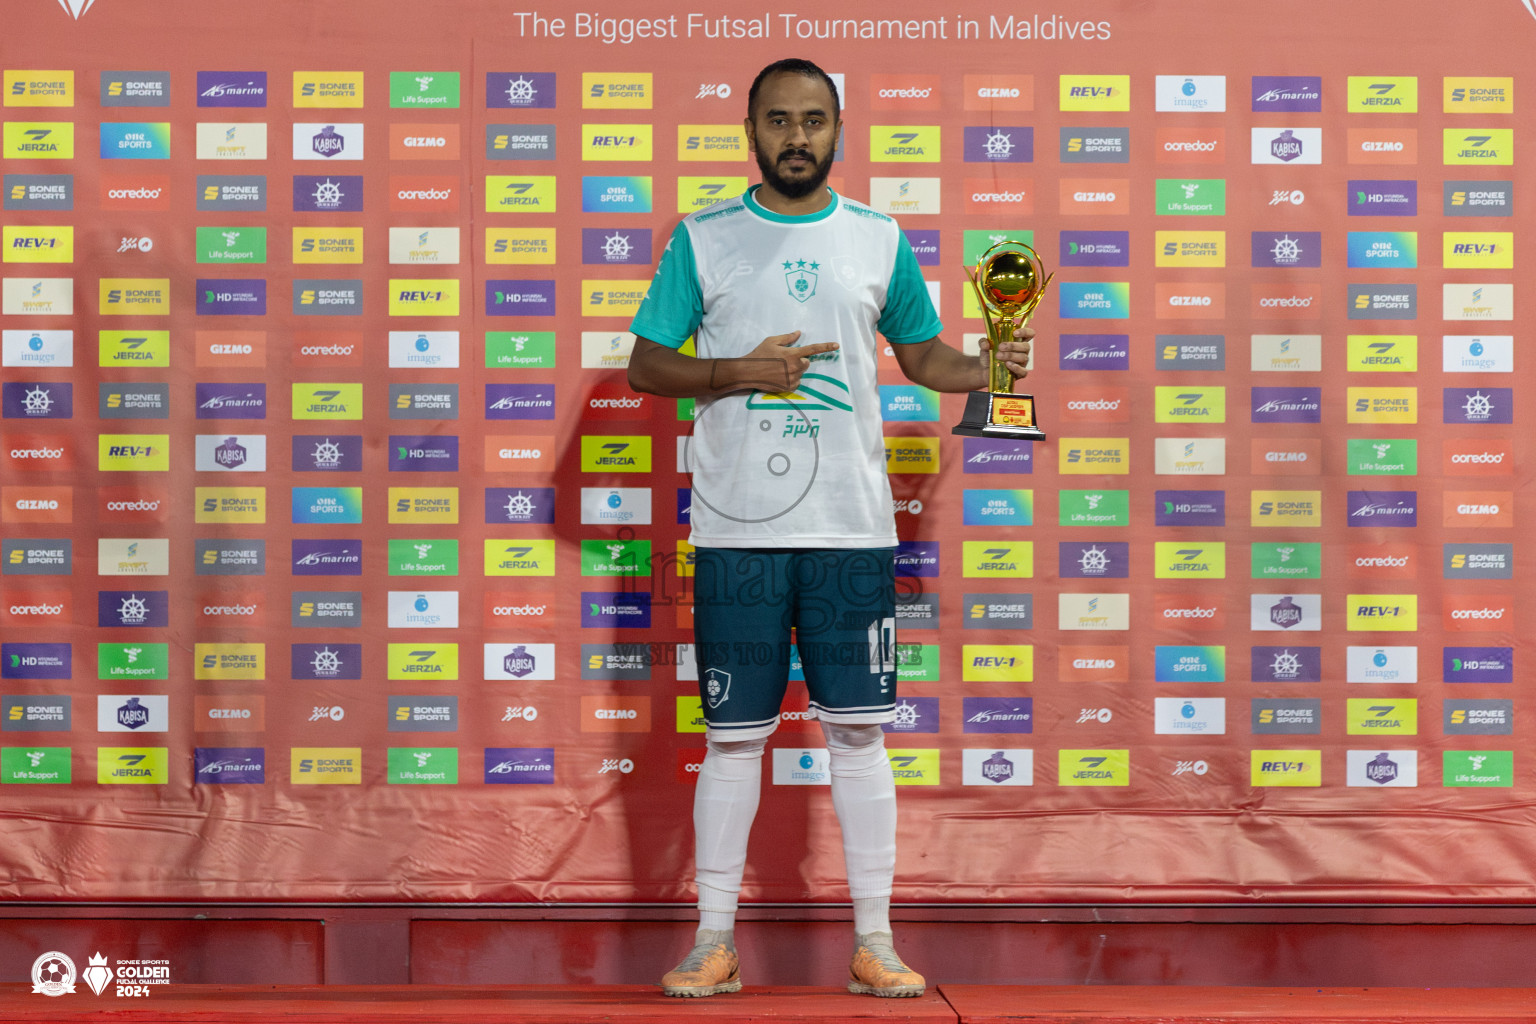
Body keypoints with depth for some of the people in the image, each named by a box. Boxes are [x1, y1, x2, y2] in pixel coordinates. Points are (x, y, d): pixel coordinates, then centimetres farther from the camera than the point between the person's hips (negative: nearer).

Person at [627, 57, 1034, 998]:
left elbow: (924, 356, 18)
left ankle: (874, 942, 13)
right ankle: (716, 940, 16)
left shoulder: (879, 240, 10)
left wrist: (993, 367, -2)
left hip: (852, 528, 1)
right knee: (734, 737, 4)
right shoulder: (703, 239, 5)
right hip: (736, 530, -1)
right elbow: (646, 364, 5)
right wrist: (742, 371, -11)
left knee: (858, 730, 3)